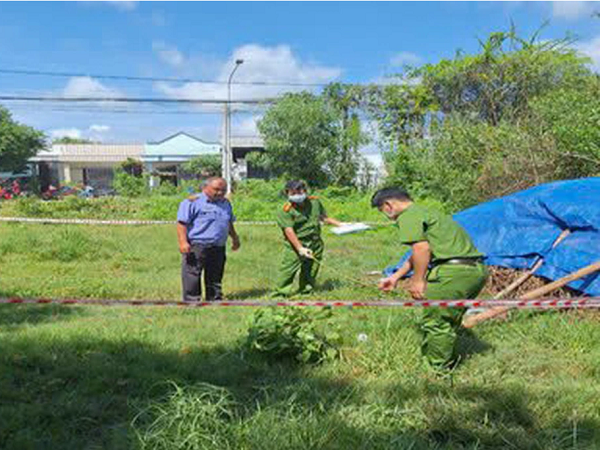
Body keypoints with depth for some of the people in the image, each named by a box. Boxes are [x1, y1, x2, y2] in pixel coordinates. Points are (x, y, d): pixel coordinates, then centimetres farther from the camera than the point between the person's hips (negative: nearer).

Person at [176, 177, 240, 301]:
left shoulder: (226, 203, 16)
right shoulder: (193, 202, -5)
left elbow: (229, 223, 30)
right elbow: (182, 223, -11)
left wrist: (235, 238, 29)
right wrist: (183, 242, -19)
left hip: (218, 248, 6)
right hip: (196, 247, -6)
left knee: (215, 278, 13)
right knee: (192, 276, -4)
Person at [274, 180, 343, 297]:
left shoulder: (315, 202, 7)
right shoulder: (286, 211, -12)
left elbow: (324, 217, 21)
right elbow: (289, 231, -19)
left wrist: (340, 224, 16)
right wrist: (300, 248, -26)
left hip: (315, 244, 5)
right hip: (295, 245, -5)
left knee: (311, 270, 11)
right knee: (288, 268, -10)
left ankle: (306, 290, 25)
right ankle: (281, 292, -1)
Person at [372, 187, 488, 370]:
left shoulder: (408, 216, -3)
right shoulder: (425, 211, 29)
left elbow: (421, 249, -17)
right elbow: (418, 255, 35)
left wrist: (418, 280, -8)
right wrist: (395, 277, 38)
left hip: (455, 271, -10)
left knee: (435, 322, 3)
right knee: (449, 320, 23)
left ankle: (439, 370, 13)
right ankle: (448, 364, 34)